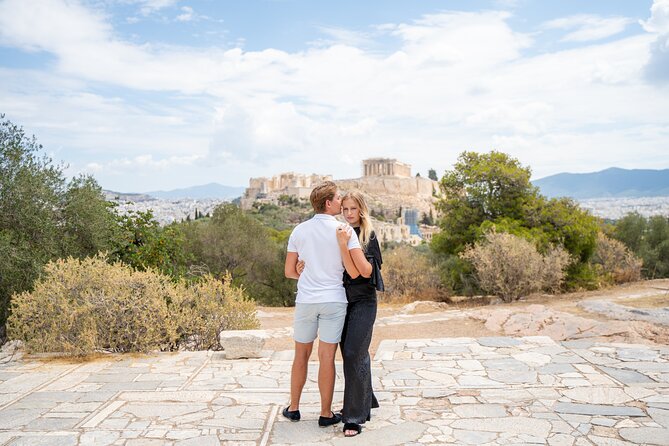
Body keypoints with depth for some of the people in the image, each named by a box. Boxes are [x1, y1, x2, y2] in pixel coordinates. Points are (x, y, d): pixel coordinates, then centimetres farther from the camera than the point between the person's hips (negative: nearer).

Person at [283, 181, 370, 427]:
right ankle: (326, 414, 16)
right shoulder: (343, 230, -8)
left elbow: (289, 271, 6)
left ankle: (293, 407, 28)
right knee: (327, 358, 5)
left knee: (301, 356, 16)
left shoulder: (299, 230, 3)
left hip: (305, 301, 3)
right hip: (334, 301, -3)